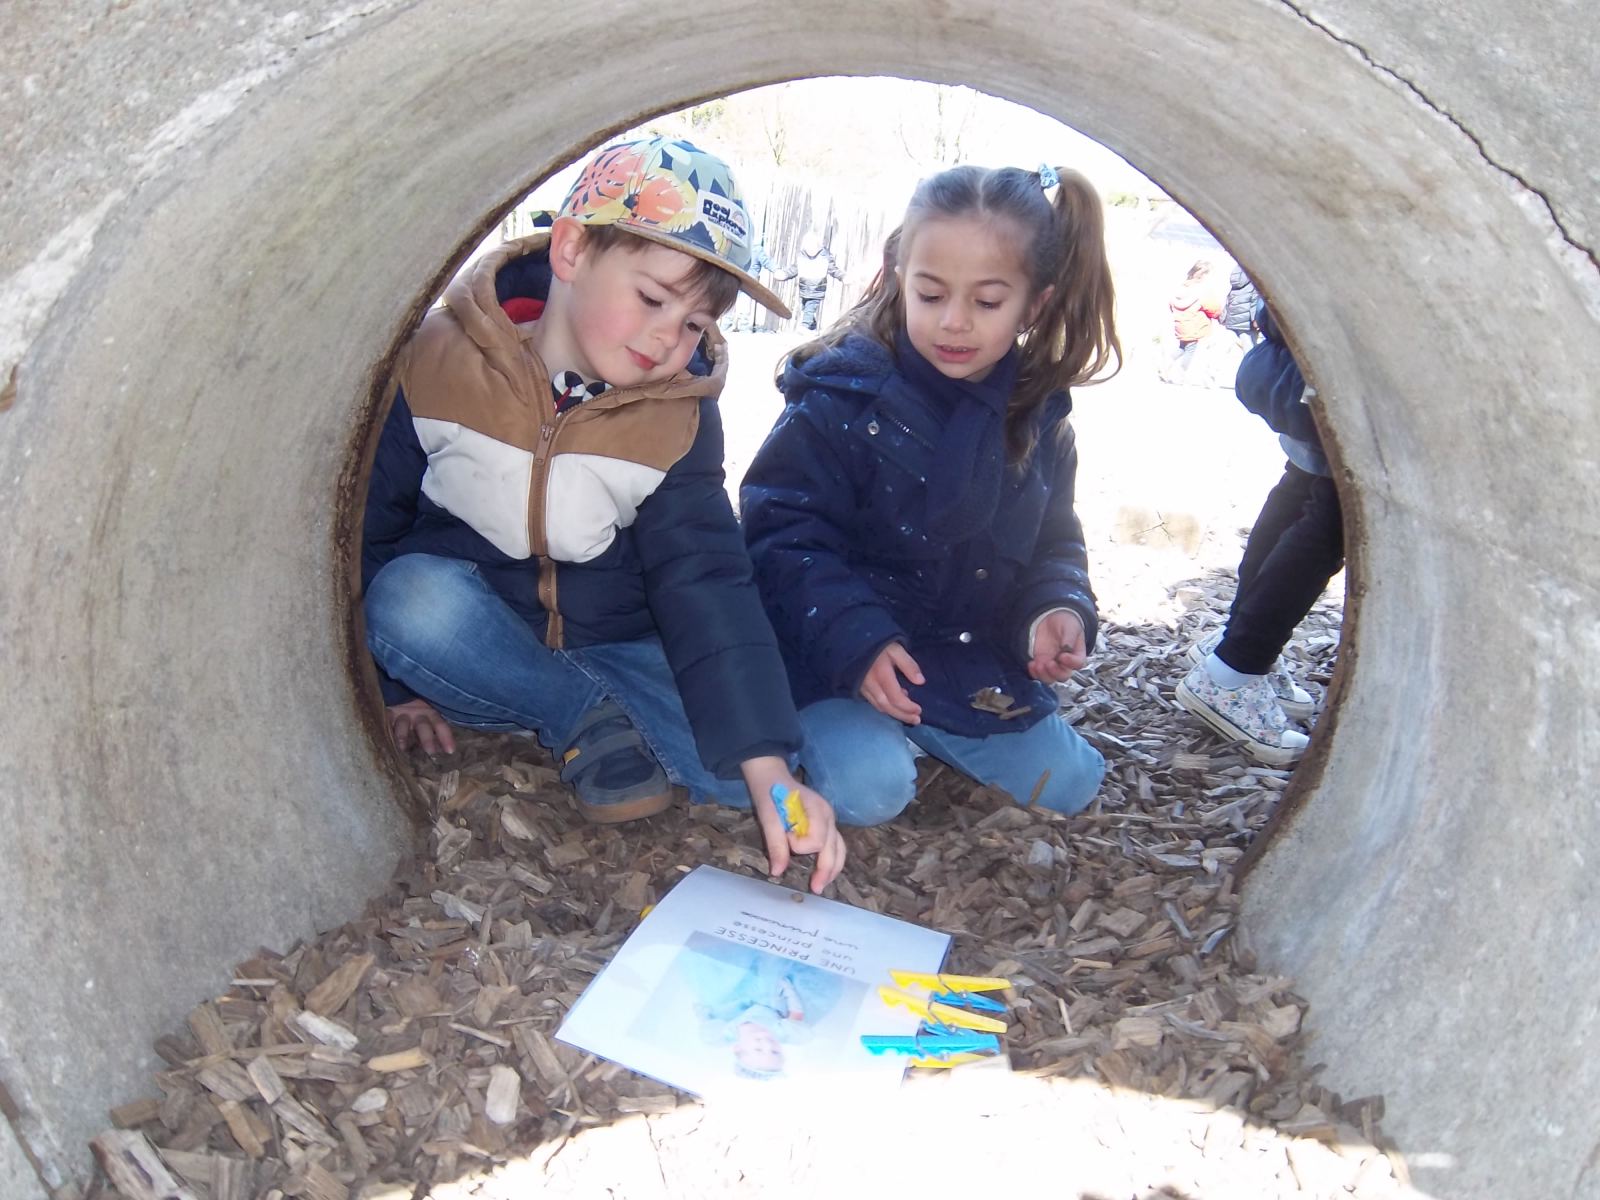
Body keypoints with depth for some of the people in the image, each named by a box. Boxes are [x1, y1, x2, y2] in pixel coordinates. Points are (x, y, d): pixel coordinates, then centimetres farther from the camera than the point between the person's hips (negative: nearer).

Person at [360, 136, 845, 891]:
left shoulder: (681, 418, -12)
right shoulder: (436, 364, -16)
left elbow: (705, 584, -19)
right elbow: (367, 523, -4)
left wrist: (768, 770, -29)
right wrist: (393, 684, -2)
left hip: (611, 652, 0)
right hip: (464, 634, 0)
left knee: (731, 763, -24)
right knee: (415, 595, -36)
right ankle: (590, 720, -15)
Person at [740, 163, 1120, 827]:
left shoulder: (1038, 419, -1)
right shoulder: (842, 401, -16)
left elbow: (1053, 545, 11)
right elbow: (785, 539, -17)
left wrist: (1056, 608, -11)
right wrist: (857, 640, -29)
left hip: (977, 660, 5)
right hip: (840, 656, -5)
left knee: (1066, 783, 3)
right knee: (869, 790, -25)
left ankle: (924, 727, 21)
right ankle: (834, 725, 7)